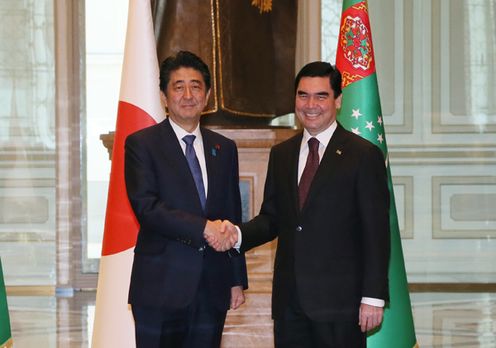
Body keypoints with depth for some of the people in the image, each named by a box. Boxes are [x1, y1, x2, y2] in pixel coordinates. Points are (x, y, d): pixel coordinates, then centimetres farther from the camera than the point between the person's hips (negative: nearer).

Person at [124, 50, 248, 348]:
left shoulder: (224, 148, 14)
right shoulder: (141, 144, 0)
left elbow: (233, 217, 16)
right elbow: (146, 207, -13)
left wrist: (237, 280, 12)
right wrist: (203, 228, -20)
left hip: (212, 289, 4)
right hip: (162, 287, -4)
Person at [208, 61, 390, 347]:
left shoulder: (365, 155, -4)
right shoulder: (281, 154, 13)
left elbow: (376, 234, -6)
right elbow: (271, 218, 15)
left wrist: (373, 297, -11)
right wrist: (238, 235, -6)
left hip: (339, 302, -5)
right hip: (289, 302, 5)